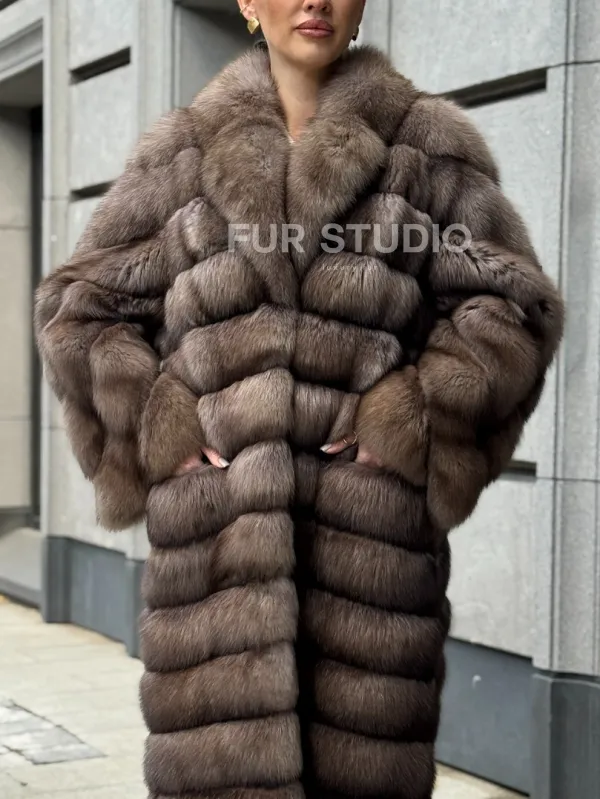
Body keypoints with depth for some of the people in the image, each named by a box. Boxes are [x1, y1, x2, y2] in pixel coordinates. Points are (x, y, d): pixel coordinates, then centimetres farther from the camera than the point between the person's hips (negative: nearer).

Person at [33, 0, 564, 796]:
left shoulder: (428, 145, 10)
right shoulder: (181, 153, 14)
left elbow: (514, 306, 6)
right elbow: (78, 304, 16)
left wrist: (411, 421, -5)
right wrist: (154, 422, 1)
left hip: (371, 518, 0)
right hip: (216, 517, 1)